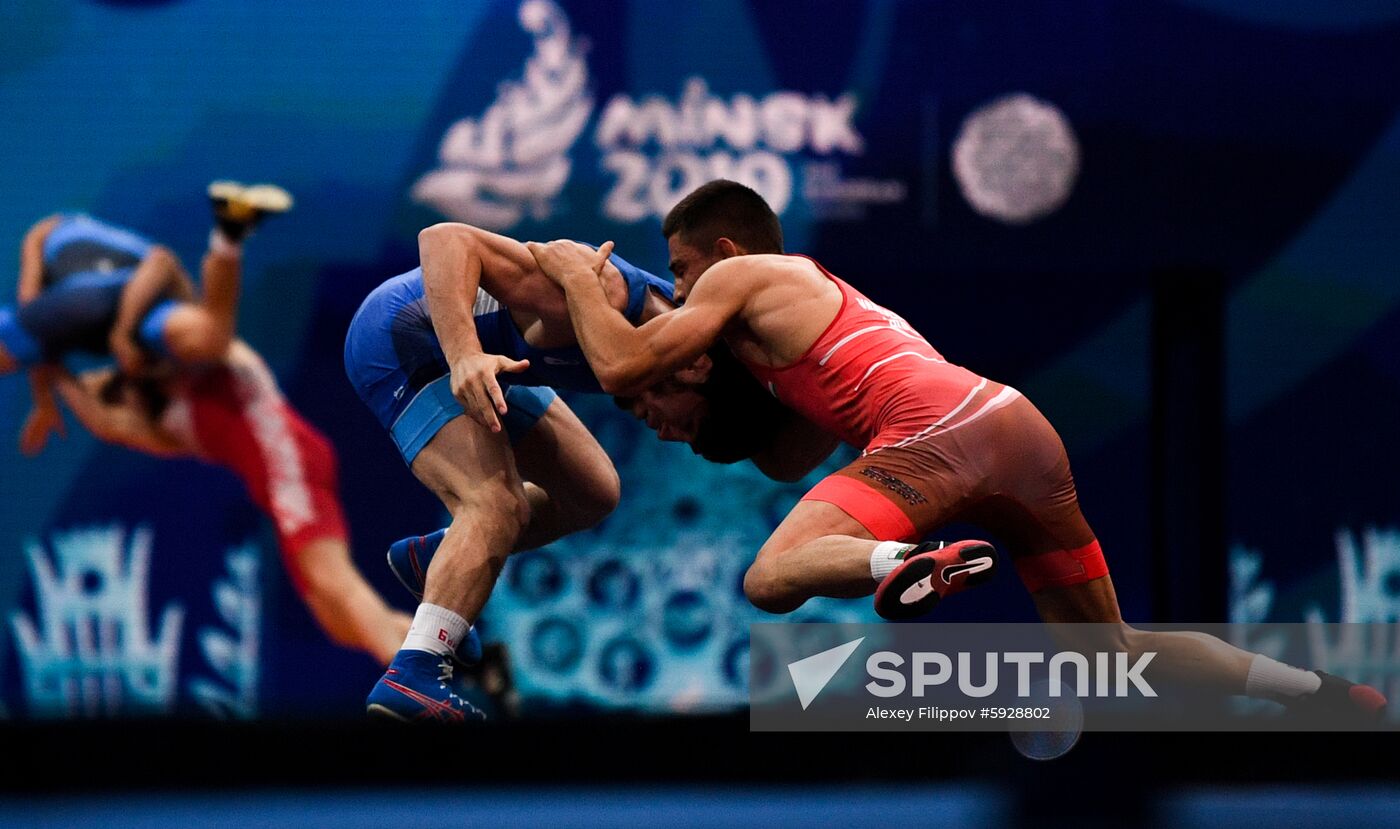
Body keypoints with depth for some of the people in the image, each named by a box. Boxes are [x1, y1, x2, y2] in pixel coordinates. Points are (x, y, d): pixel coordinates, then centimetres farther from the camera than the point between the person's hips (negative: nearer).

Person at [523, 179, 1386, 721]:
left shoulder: (739, 277, 12)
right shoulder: (823, 292, 36)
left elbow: (621, 365, 4)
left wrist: (576, 274, 20)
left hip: (942, 435, -8)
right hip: (1022, 426, 8)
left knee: (772, 577, -19)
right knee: (1114, 653, 19)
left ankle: (908, 566, -46)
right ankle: (1328, 691, 12)